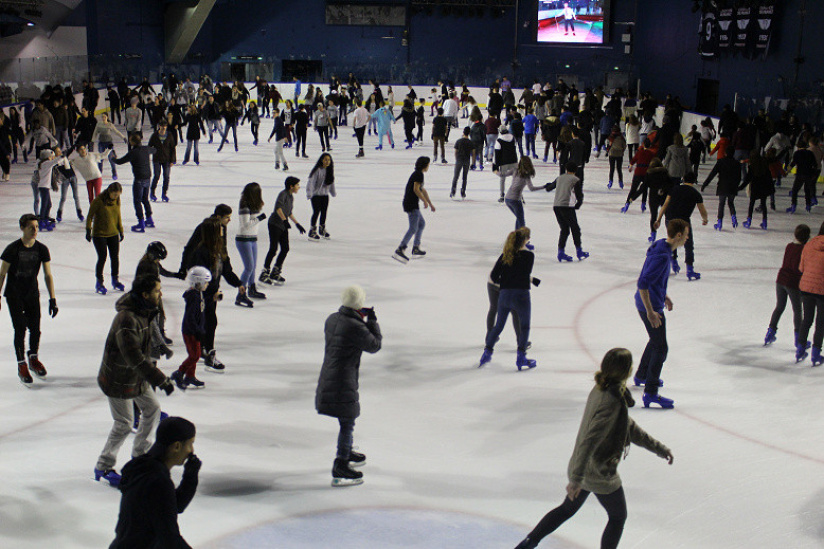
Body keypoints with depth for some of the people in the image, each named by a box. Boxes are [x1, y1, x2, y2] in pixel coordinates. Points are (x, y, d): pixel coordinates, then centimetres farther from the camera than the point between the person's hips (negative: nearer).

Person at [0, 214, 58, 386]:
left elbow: (48, 275, -1)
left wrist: (52, 299, -5)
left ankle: (33, 358, 28)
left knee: (35, 328, 3)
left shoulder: (41, 249, -5)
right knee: (20, 329, -8)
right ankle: (21, 366, 5)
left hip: (32, 294, 3)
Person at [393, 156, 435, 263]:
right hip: (412, 204, -10)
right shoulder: (419, 174, -11)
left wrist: (430, 203, 34)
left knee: (422, 223, 22)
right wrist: (425, 201, -11)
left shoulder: (417, 174, 20)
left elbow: (422, 190, 28)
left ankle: (416, 249, 24)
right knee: (413, 228, -14)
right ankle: (399, 250, -22)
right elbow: (416, 189, -20)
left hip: (410, 204, 10)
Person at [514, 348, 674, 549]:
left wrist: (658, 448, 16)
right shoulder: (612, 401, -29)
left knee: (568, 508, 27)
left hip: (582, 468, 8)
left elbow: (628, 426, 11)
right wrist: (576, 478, -29)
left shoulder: (600, 389, 0)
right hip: (600, 474, -8)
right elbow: (590, 440, -31)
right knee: (618, 517, 17)